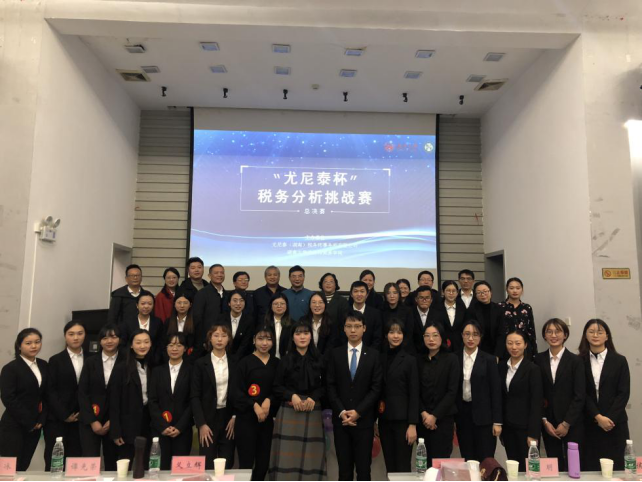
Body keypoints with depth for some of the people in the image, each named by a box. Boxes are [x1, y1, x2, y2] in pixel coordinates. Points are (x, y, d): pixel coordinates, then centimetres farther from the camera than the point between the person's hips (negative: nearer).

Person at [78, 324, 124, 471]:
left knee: (112, 463, 4)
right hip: (90, 421, 1)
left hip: (114, 421, -1)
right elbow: (82, 392, 2)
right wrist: (92, 421, -7)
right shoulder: (90, 362, 6)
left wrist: (113, 420, -7)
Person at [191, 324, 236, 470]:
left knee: (227, 465, 5)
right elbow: (195, 396, -5)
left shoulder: (234, 363, 4)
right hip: (208, 418, -2)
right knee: (207, 466, -1)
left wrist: (235, 417, -3)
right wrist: (202, 424, -11)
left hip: (228, 417, 2)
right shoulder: (201, 364, -2)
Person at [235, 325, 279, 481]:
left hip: (268, 419, 4)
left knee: (264, 463, 9)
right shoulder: (245, 362, -3)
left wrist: (269, 401, -10)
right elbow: (238, 391, -6)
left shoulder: (277, 363, 8)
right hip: (246, 418, -4)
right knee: (246, 463, -2)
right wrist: (254, 405, -17)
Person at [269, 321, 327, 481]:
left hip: (313, 412, 2)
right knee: (288, 454, -4)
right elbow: (277, 387, 3)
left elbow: (325, 385, 9)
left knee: (310, 454, 2)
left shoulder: (318, 359, 5)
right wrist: (292, 395, -12)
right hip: (289, 412, -1)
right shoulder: (286, 360, 1)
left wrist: (314, 398, -8)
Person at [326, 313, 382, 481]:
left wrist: (358, 412, -11)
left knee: (363, 468, 4)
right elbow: (331, 386, 2)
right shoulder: (335, 354, 5)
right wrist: (341, 412, -10)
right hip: (340, 419, 1)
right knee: (344, 468, 8)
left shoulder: (374, 355, 1)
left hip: (364, 419, -1)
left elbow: (376, 388, -3)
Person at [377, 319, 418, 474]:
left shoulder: (409, 360, -4)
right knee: (389, 467, 10)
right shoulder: (380, 358, 8)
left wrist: (412, 424, -11)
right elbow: (378, 390, 10)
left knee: (403, 467, -1)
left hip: (402, 419, -4)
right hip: (384, 419, 4)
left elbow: (414, 394, -7)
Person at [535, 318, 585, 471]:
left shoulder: (575, 361, -3)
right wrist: (544, 421, -3)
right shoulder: (539, 360, 2)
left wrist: (566, 423, -9)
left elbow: (580, 396, -6)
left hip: (572, 423, -2)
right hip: (548, 423, 2)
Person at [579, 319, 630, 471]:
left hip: (615, 423, 0)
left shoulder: (619, 361, 3)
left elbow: (624, 393, -2)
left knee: (614, 465, 2)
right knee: (589, 466, 1)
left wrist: (609, 418, -10)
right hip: (589, 423, 0)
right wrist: (598, 417, -10)